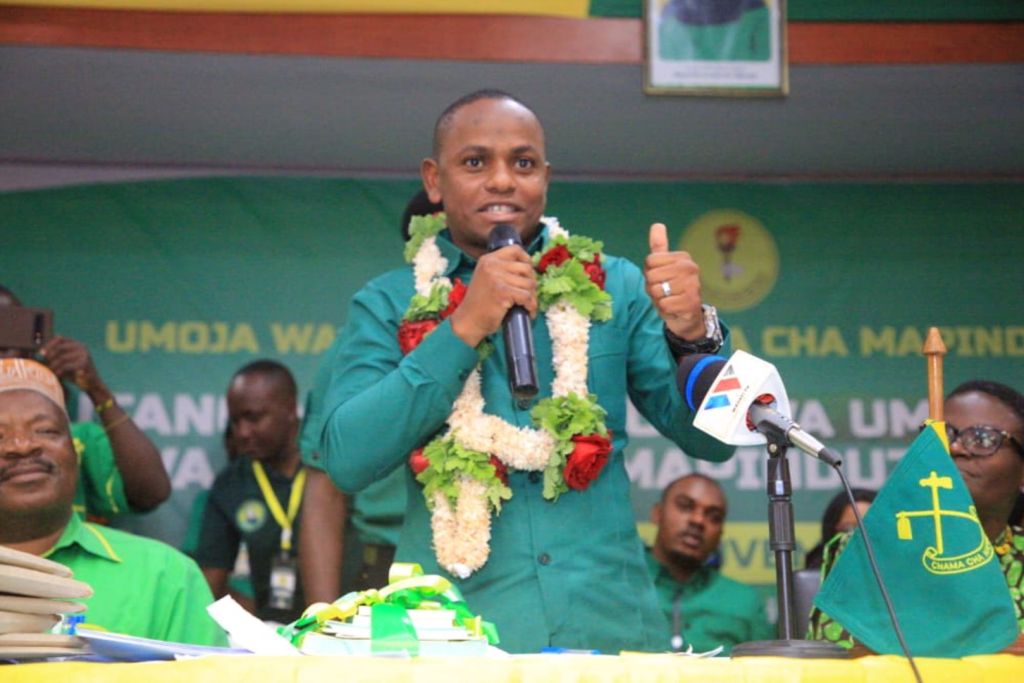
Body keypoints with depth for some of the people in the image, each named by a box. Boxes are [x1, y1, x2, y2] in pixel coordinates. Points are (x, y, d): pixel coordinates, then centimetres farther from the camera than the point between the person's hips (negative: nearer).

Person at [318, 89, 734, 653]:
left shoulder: (613, 288, 9)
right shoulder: (390, 305, 7)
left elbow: (711, 441, 6)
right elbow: (347, 460, -7)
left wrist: (690, 333, -13)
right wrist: (464, 328, -13)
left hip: (608, 626, 1)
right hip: (452, 636, -1)